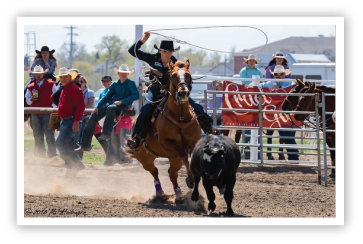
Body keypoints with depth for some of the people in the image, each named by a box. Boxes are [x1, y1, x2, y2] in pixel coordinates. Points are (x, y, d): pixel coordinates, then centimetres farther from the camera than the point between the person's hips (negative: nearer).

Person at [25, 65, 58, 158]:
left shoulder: (51, 84, 6)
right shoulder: (30, 87, 13)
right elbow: (27, 100, 12)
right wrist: (31, 100, -10)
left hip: (47, 113, -3)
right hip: (35, 114, 3)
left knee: (49, 134, -10)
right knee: (37, 135, 6)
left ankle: (52, 153, -10)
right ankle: (40, 153, 12)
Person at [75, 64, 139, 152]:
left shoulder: (131, 84, 4)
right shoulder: (114, 84, 19)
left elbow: (136, 95, -10)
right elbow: (107, 96, 15)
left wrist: (121, 101, -16)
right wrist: (97, 107, 1)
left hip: (123, 105, -6)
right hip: (111, 103, 6)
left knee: (110, 108, -41)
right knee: (93, 118, -12)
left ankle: (106, 133, -45)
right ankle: (85, 144, -10)